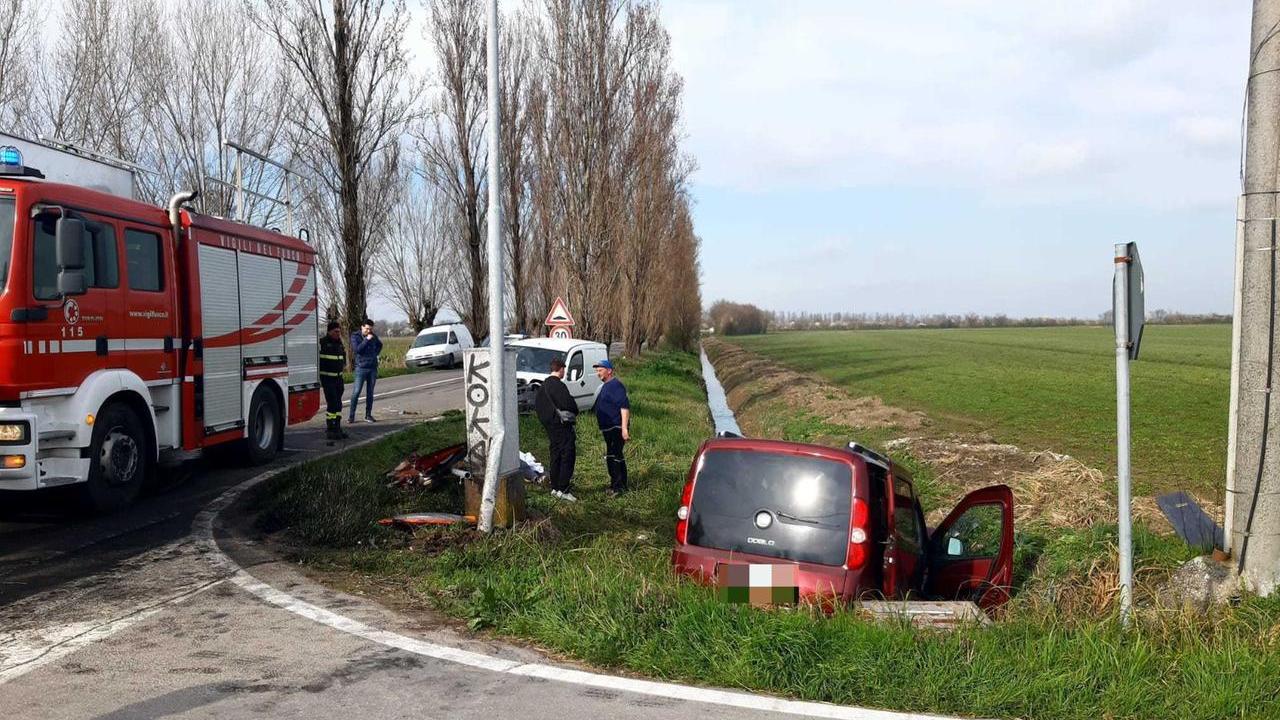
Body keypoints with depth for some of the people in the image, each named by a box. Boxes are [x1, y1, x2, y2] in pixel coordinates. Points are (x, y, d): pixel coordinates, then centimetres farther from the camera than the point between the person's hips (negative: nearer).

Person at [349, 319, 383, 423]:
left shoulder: (373, 336, 9)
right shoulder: (355, 337, -2)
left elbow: (380, 345, 28)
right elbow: (357, 349, -17)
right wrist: (366, 340, -20)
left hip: (373, 368, 4)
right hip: (361, 367, -4)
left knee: (370, 392, 7)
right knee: (356, 392, -8)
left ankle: (368, 415, 13)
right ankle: (351, 415, -4)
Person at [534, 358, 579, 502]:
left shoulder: (543, 385, 12)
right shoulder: (558, 385, -18)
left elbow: (537, 404, 21)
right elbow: (568, 404, -23)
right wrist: (574, 412, -3)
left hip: (550, 425, 9)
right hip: (563, 425, -9)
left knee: (555, 455, 15)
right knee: (568, 456, -6)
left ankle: (555, 487, 20)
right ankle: (562, 490, -10)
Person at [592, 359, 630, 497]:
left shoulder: (615, 385, -15)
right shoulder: (606, 386, 18)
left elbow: (625, 406, -24)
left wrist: (624, 428, -29)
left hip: (616, 428, -11)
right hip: (610, 428, 11)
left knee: (612, 456, -11)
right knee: (617, 456, 15)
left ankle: (616, 486, -7)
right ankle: (622, 485, 22)